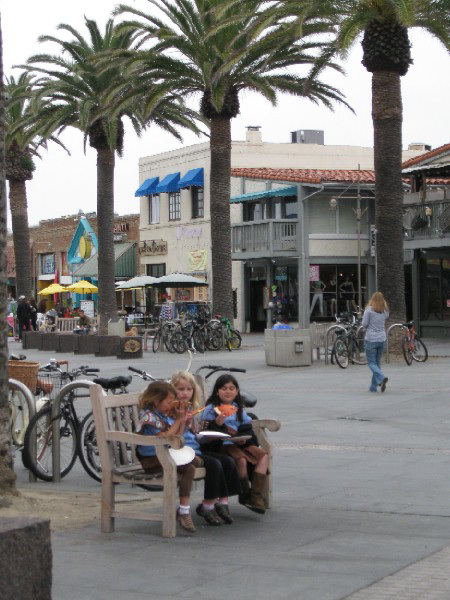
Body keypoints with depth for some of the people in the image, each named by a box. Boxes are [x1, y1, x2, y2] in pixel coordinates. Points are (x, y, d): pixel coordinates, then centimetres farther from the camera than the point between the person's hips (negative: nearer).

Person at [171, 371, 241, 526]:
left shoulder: (195, 408, 20)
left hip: (198, 448, 8)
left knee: (228, 461, -11)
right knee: (214, 464, -26)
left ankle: (222, 502, -6)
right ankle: (208, 506, -14)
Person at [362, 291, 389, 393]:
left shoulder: (369, 310, -9)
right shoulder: (385, 311, 6)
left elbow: (364, 324, -10)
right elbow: (385, 324, 15)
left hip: (370, 339, -5)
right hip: (382, 339, 5)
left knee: (372, 363, 0)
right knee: (378, 362, 12)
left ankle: (381, 378, -24)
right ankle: (373, 386, 14)